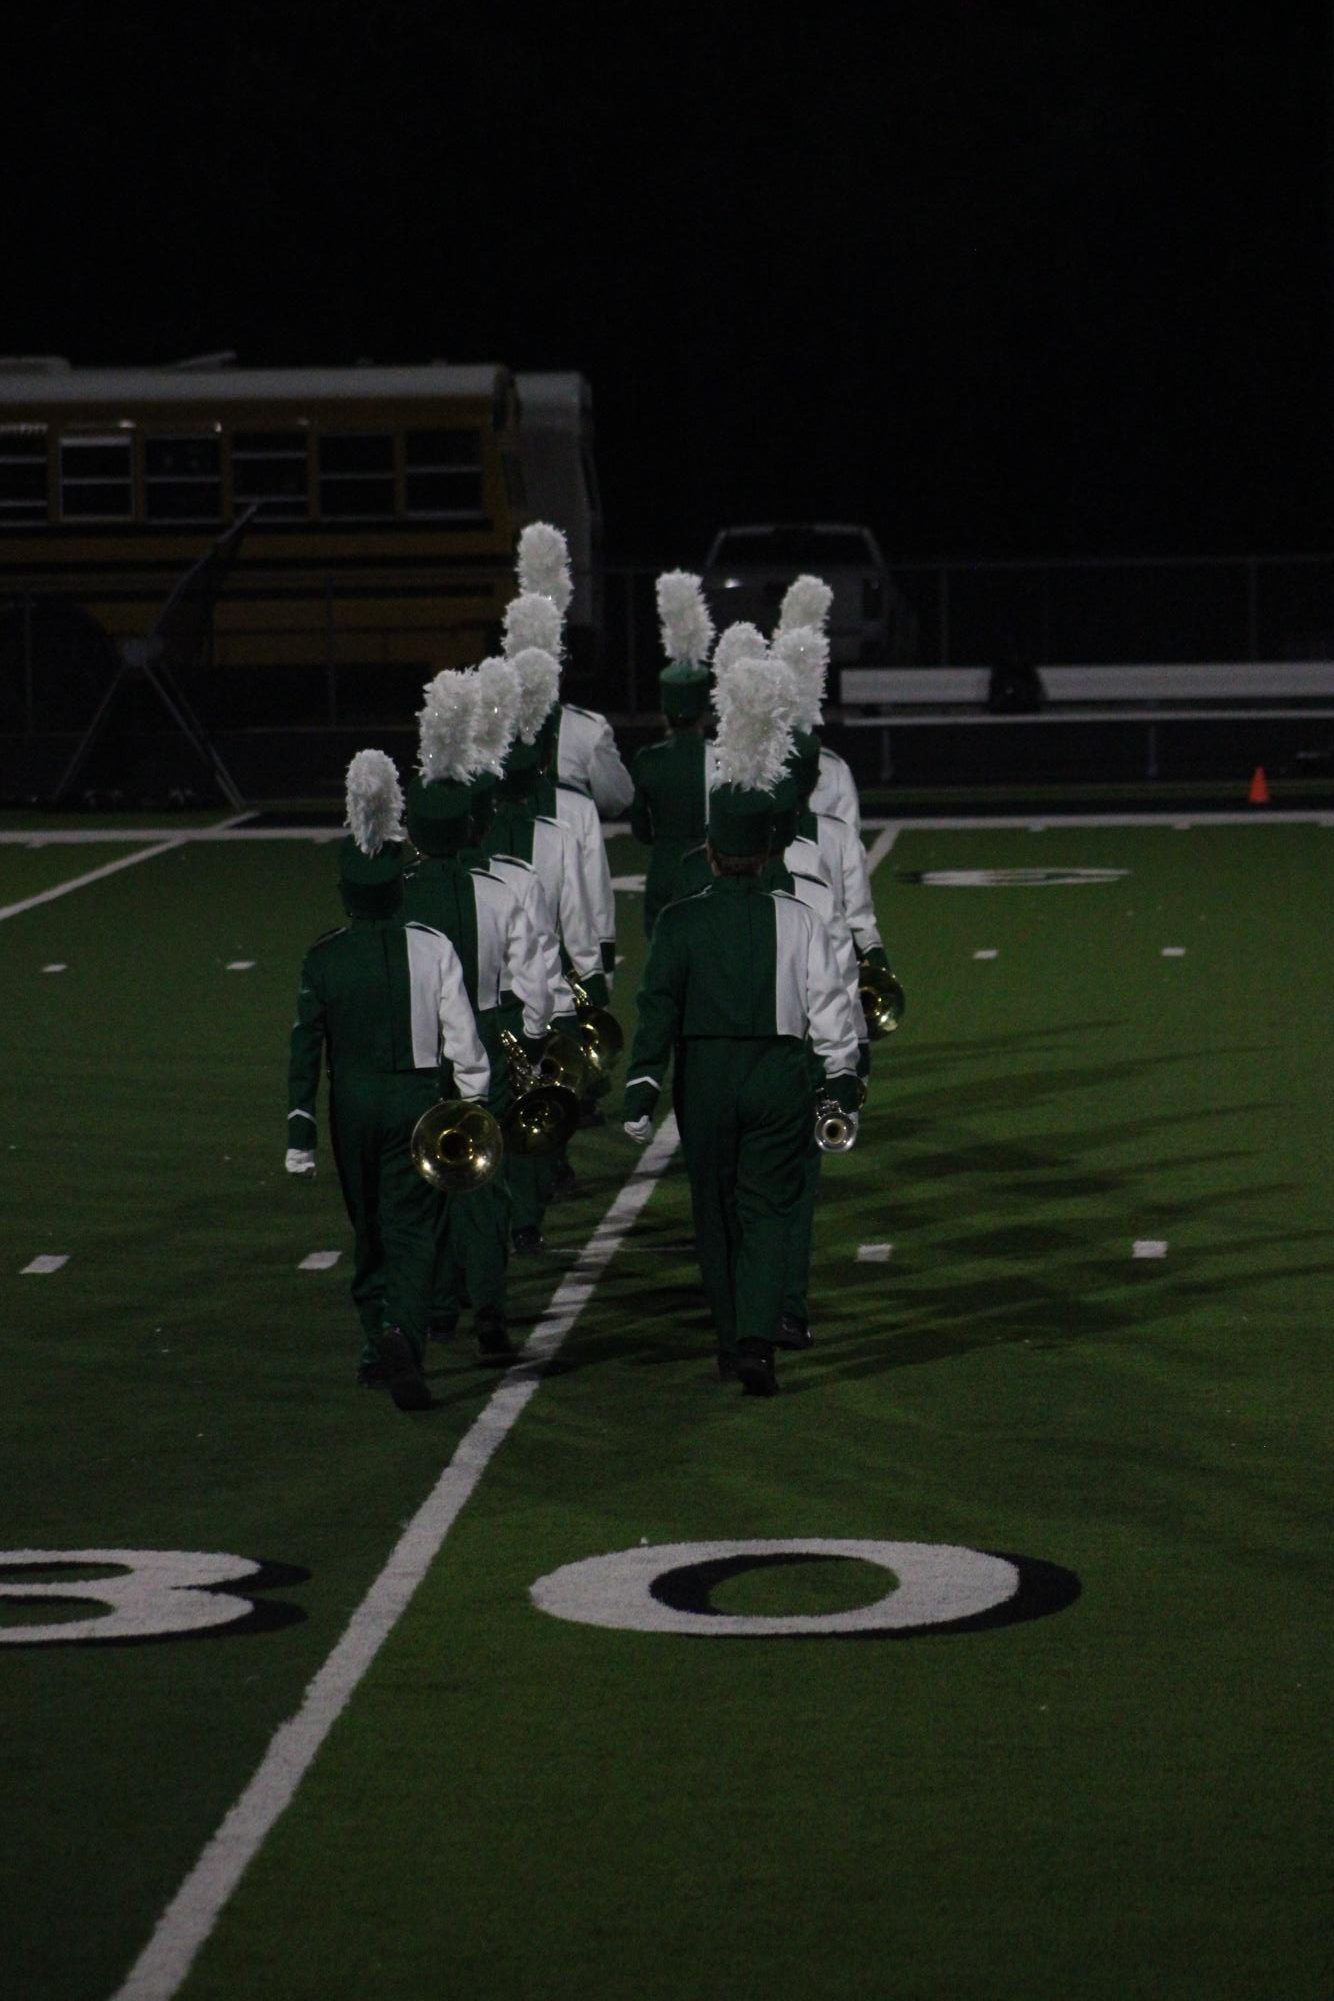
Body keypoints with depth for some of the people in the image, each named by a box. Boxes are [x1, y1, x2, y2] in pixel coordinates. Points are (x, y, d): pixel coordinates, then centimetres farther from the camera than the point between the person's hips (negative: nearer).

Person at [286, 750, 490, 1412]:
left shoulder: (324, 957, -4)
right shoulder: (431, 948, -6)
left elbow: (305, 1046, -4)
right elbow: (461, 1036, -6)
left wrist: (299, 1133, 0)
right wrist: (475, 1108, 4)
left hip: (351, 1102, 2)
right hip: (417, 1096, -1)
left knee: (368, 1224, 18)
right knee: (412, 1226, -2)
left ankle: (376, 1344, 24)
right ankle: (402, 1333, -24)